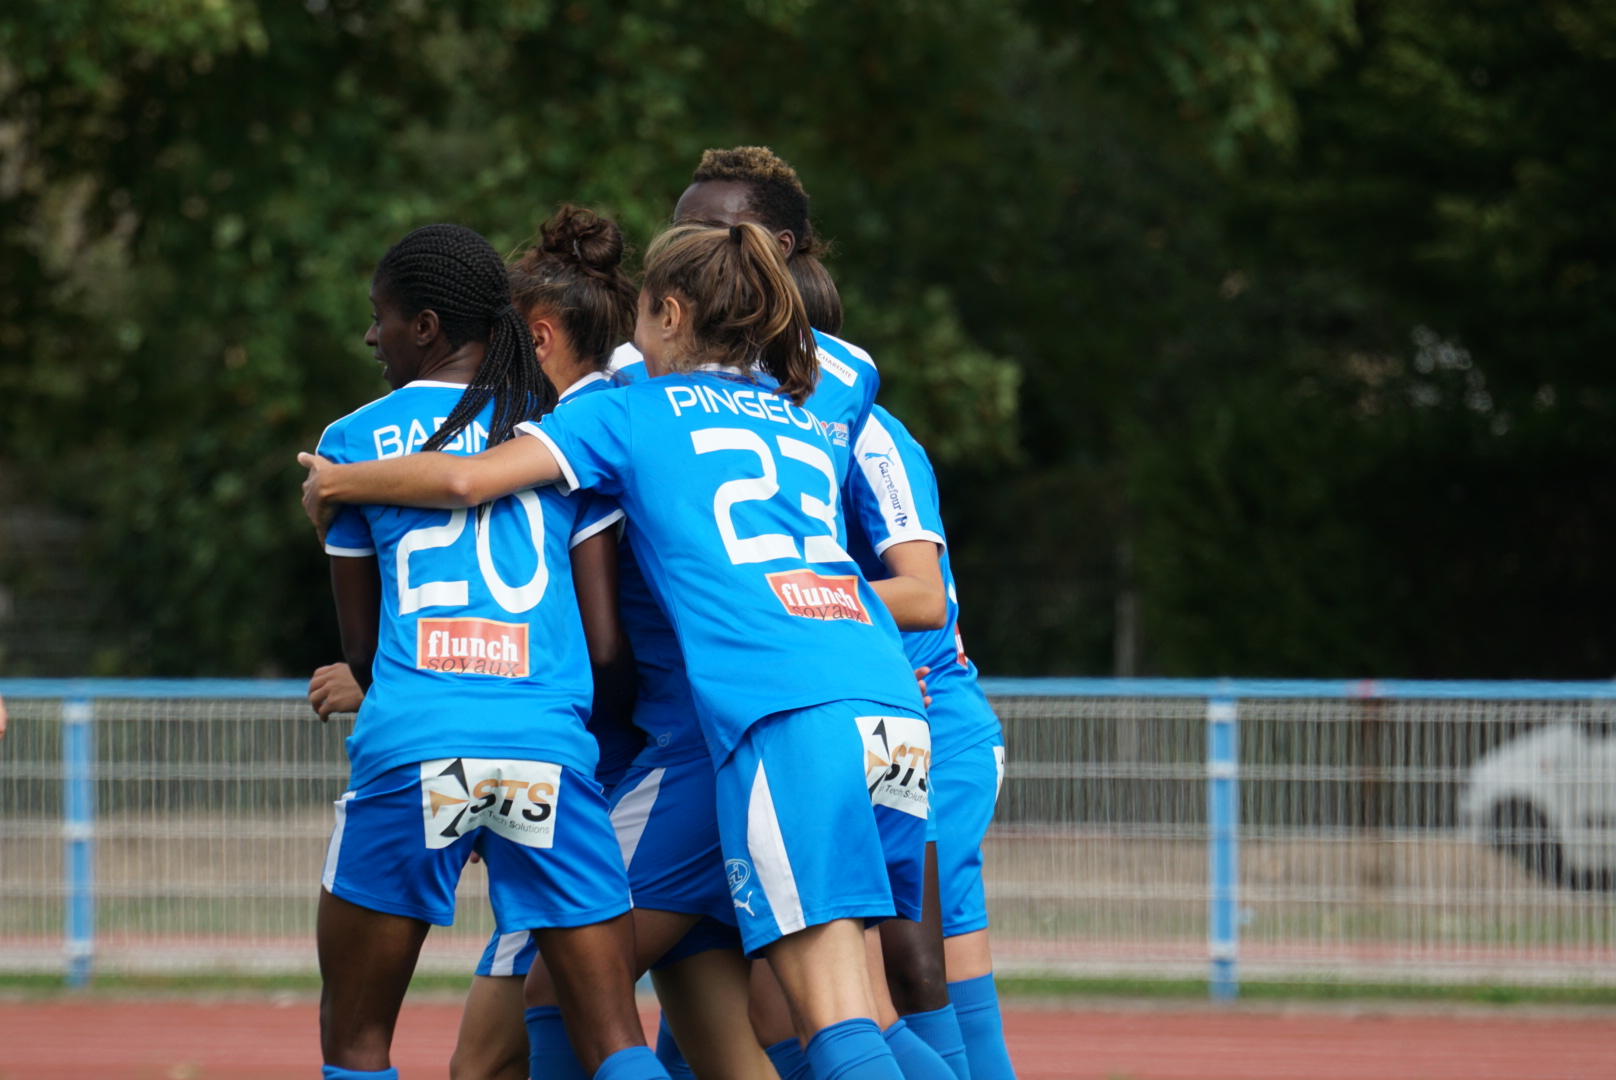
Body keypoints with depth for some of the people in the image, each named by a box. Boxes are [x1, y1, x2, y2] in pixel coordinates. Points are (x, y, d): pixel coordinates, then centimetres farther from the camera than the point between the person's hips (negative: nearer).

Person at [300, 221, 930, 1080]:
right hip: (894, 703, 6)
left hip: (785, 718, -6)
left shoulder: (635, 412, 13)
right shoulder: (812, 429, 29)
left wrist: (335, 484, 23)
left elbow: (467, 478, 4)